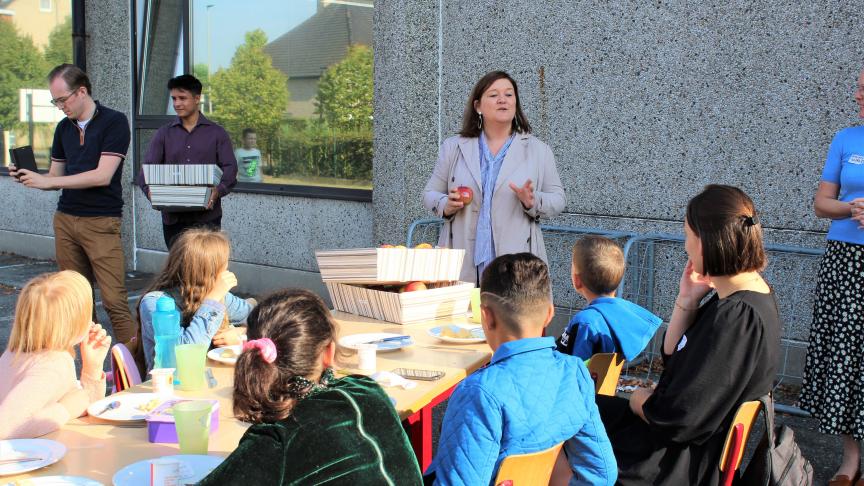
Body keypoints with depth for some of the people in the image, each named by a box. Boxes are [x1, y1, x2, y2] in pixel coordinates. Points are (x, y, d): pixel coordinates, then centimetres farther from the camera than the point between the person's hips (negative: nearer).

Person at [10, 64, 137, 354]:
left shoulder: (114, 122, -6)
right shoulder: (63, 128, 14)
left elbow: (103, 176, -15)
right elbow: (55, 178, 19)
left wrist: (48, 181, -14)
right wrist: (29, 179, -2)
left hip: (101, 223, -6)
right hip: (65, 220, 6)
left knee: (114, 300, -9)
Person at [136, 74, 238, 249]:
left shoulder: (217, 133, 7)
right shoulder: (163, 134, 12)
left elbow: (230, 168, -1)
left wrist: (218, 190, -23)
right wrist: (149, 189, -19)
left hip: (207, 216, -2)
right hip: (173, 218, 2)